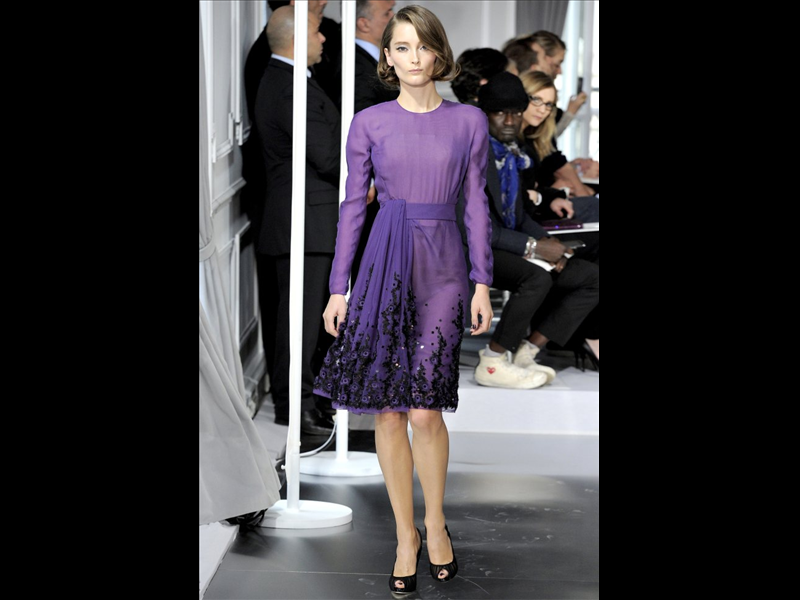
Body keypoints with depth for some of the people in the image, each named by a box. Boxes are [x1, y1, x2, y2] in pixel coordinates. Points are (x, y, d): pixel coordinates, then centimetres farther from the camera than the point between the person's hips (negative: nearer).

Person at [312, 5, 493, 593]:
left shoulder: (469, 121, 4)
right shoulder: (370, 124, 4)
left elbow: (477, 204, 7)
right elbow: (353, 205, 6)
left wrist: (483, 283, 2)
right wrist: (338, 289, 4)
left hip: (441, 268, -1)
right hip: (384, 264, 1)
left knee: (424, 409, -9)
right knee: (388, 411, 2)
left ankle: (435, 523, 15)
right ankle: (405, 534, 17)